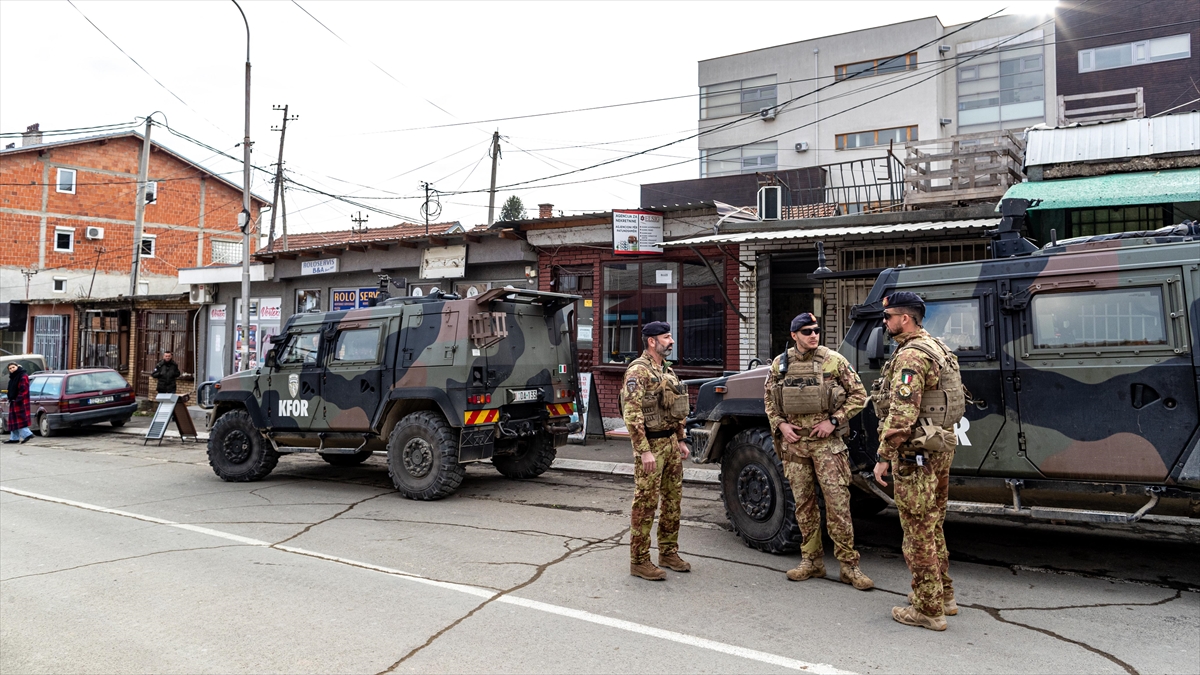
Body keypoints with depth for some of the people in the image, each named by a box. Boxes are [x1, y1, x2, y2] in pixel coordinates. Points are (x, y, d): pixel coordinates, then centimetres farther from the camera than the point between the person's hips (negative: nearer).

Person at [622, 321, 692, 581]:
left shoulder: (667, 370, 14)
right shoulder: (638, 371, -14)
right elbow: (632, 413, -20)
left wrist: (681, 440, 18)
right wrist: (644, 451, -24)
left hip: (671, 442, 9)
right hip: (651, 444, -9)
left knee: (673, 499, 14)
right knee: (646, 503, -3)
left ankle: (668, 553, 27)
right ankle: (639, 561, 6)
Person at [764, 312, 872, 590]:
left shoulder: (834, 361, -3)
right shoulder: (780, 364, 5)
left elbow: (858, 395, 0)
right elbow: (769, 400, 15)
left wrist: (833, 421, -10)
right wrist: (780, 424, -2)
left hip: (826, 442, -3)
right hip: (793, 443, 3)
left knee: (837, 503, -4)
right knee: (804, 503, 10)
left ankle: (849, 565, 4)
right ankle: (811, 560, 21)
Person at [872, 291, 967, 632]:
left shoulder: (911, 355, -19)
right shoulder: (937, 349, 15)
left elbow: (902, 414, -25)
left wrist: (884, 456, -19)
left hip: (915, 452, -11)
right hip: (940, 447, 11)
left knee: (917, 530, -2)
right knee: (932, 526, 20)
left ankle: (928, 610, 6)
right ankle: (943, 596, 31)